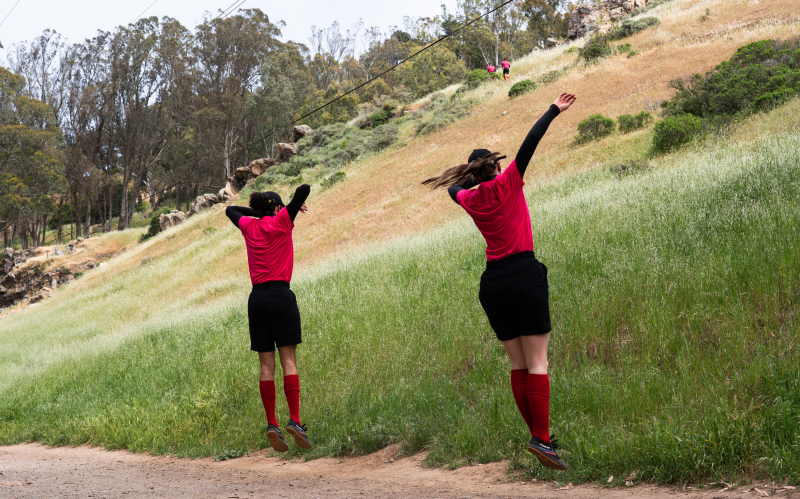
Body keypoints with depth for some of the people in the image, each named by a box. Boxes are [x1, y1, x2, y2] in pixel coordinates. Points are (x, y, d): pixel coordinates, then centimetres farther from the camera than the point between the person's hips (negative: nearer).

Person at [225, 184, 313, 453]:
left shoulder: (249, 226, 14)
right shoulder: (281, 221, 2)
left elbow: (230, 210, 35)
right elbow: (304, 189, -3)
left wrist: (258, 211, 32)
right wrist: (296, 205, 16)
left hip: (257, 298, 4)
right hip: (281, 294, -4)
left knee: (266, 364, 2)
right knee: (288, 360, -8)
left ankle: (272, 424, -5)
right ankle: (294, 420, -18)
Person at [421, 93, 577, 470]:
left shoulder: (469, 198, 8)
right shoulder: (507, 183, -3)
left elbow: (454, 188, 32)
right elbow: (530, 142, -5)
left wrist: (472, 172, 42)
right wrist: (554, 111, 2)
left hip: (492, 282, 5)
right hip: (524, 276, -5)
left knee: (518, 364, 10)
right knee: (537, 362, -6)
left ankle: (538, 435, 10)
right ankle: (542, 438, -15)